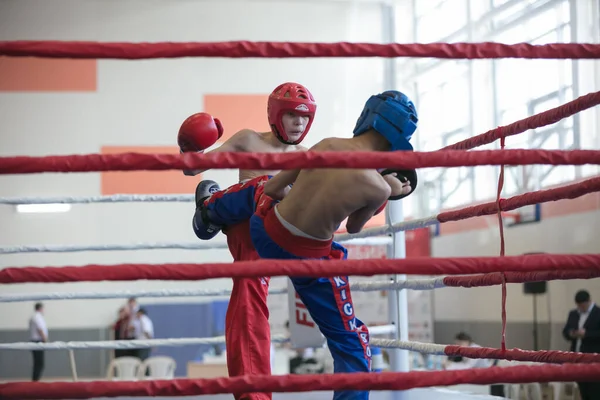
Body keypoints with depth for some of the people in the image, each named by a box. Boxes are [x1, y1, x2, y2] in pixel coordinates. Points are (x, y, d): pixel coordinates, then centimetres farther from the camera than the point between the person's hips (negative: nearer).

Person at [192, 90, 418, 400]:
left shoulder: (327, 145, -11)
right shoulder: (377, 187, -21)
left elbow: (273, 189, 2)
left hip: (265, 232, 4)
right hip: (308, 261, -4)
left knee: (261, 187, 39)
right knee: (352, 345, 11)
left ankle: (210, 211, 67)